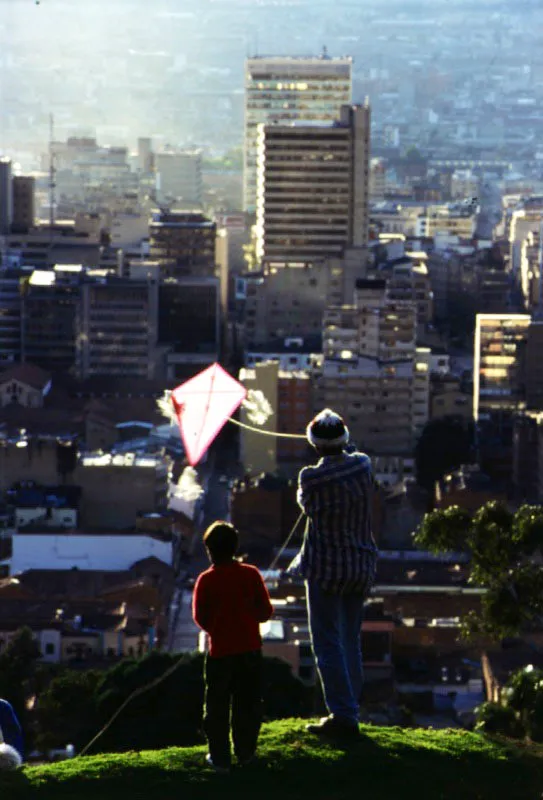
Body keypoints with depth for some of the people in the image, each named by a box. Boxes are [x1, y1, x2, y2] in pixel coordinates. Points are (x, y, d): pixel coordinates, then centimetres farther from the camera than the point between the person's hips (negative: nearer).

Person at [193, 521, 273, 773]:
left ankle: (220, 757, 8)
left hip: (220, 651, -2)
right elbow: (266, 611, -2)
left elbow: (200, 617, -6)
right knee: (248, 702, 13)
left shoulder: (206, 580, -9)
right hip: (250, 649, 2)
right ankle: (245, 753, 19)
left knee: (217, 705, 7)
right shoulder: (251, 574, -4)